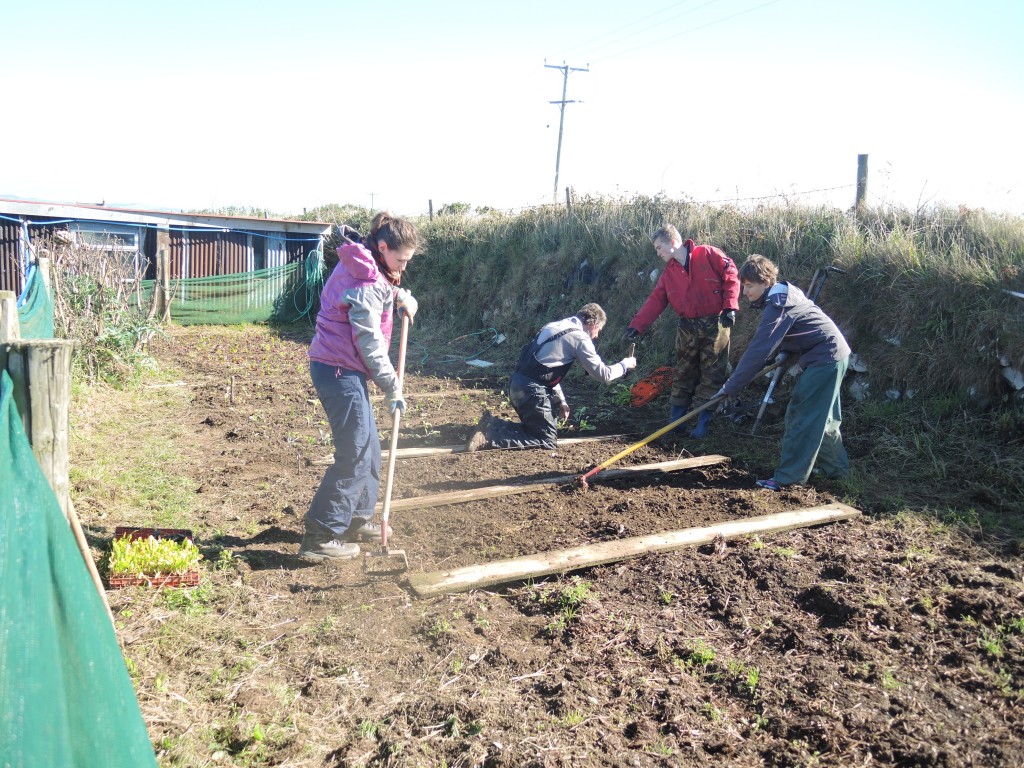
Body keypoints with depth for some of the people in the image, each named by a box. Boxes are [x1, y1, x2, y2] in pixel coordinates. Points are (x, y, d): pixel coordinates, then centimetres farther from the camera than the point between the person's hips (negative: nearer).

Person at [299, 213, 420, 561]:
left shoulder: (361, 265, 11)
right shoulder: (366, 281, -19)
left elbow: (382, 288, 32)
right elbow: (369, 342, -20)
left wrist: (399, 295, 10)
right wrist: (393, 388, -13)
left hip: (341, 369, 10)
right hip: (340, 372, -10)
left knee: (369, 447, 17)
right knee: (355, 455, -7)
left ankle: (357, 519, 30)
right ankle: (319, 538, -1)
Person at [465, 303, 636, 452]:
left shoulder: (556, 326, 19)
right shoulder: (579, 337, -7)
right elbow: (603, 375, -4)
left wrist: (560, 400, 24)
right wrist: (624, 364, 14)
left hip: (516, 384, 9)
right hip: (531, 390, -9)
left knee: (538, 427, 22)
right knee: (548, 440, -1)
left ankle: (492, 425, 7)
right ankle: (490, 436, -11)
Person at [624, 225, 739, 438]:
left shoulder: (708, 254, -6)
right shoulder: (668, 274, 8)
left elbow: (731, 275, -8)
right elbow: (655, 302, 3)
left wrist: (730, 307, -14)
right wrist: (636, 326, -8)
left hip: (715, 325, -4)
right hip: (687, 328, 4)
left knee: (711, 374, 2)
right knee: (683, 373, 9)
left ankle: (703, 423, 10)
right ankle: (675, 419, 17)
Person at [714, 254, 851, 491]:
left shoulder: (777, 306, -23)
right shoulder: (784, 292, 8)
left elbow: (757, 351, -26)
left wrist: (731, 387, -25)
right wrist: (784, 352, 7)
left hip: (825, 358, -10)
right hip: (833, 355, 10)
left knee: (802, 417, -9)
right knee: (823, 418, 18)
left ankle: (788, 477, -6)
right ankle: (837, 467, 30)